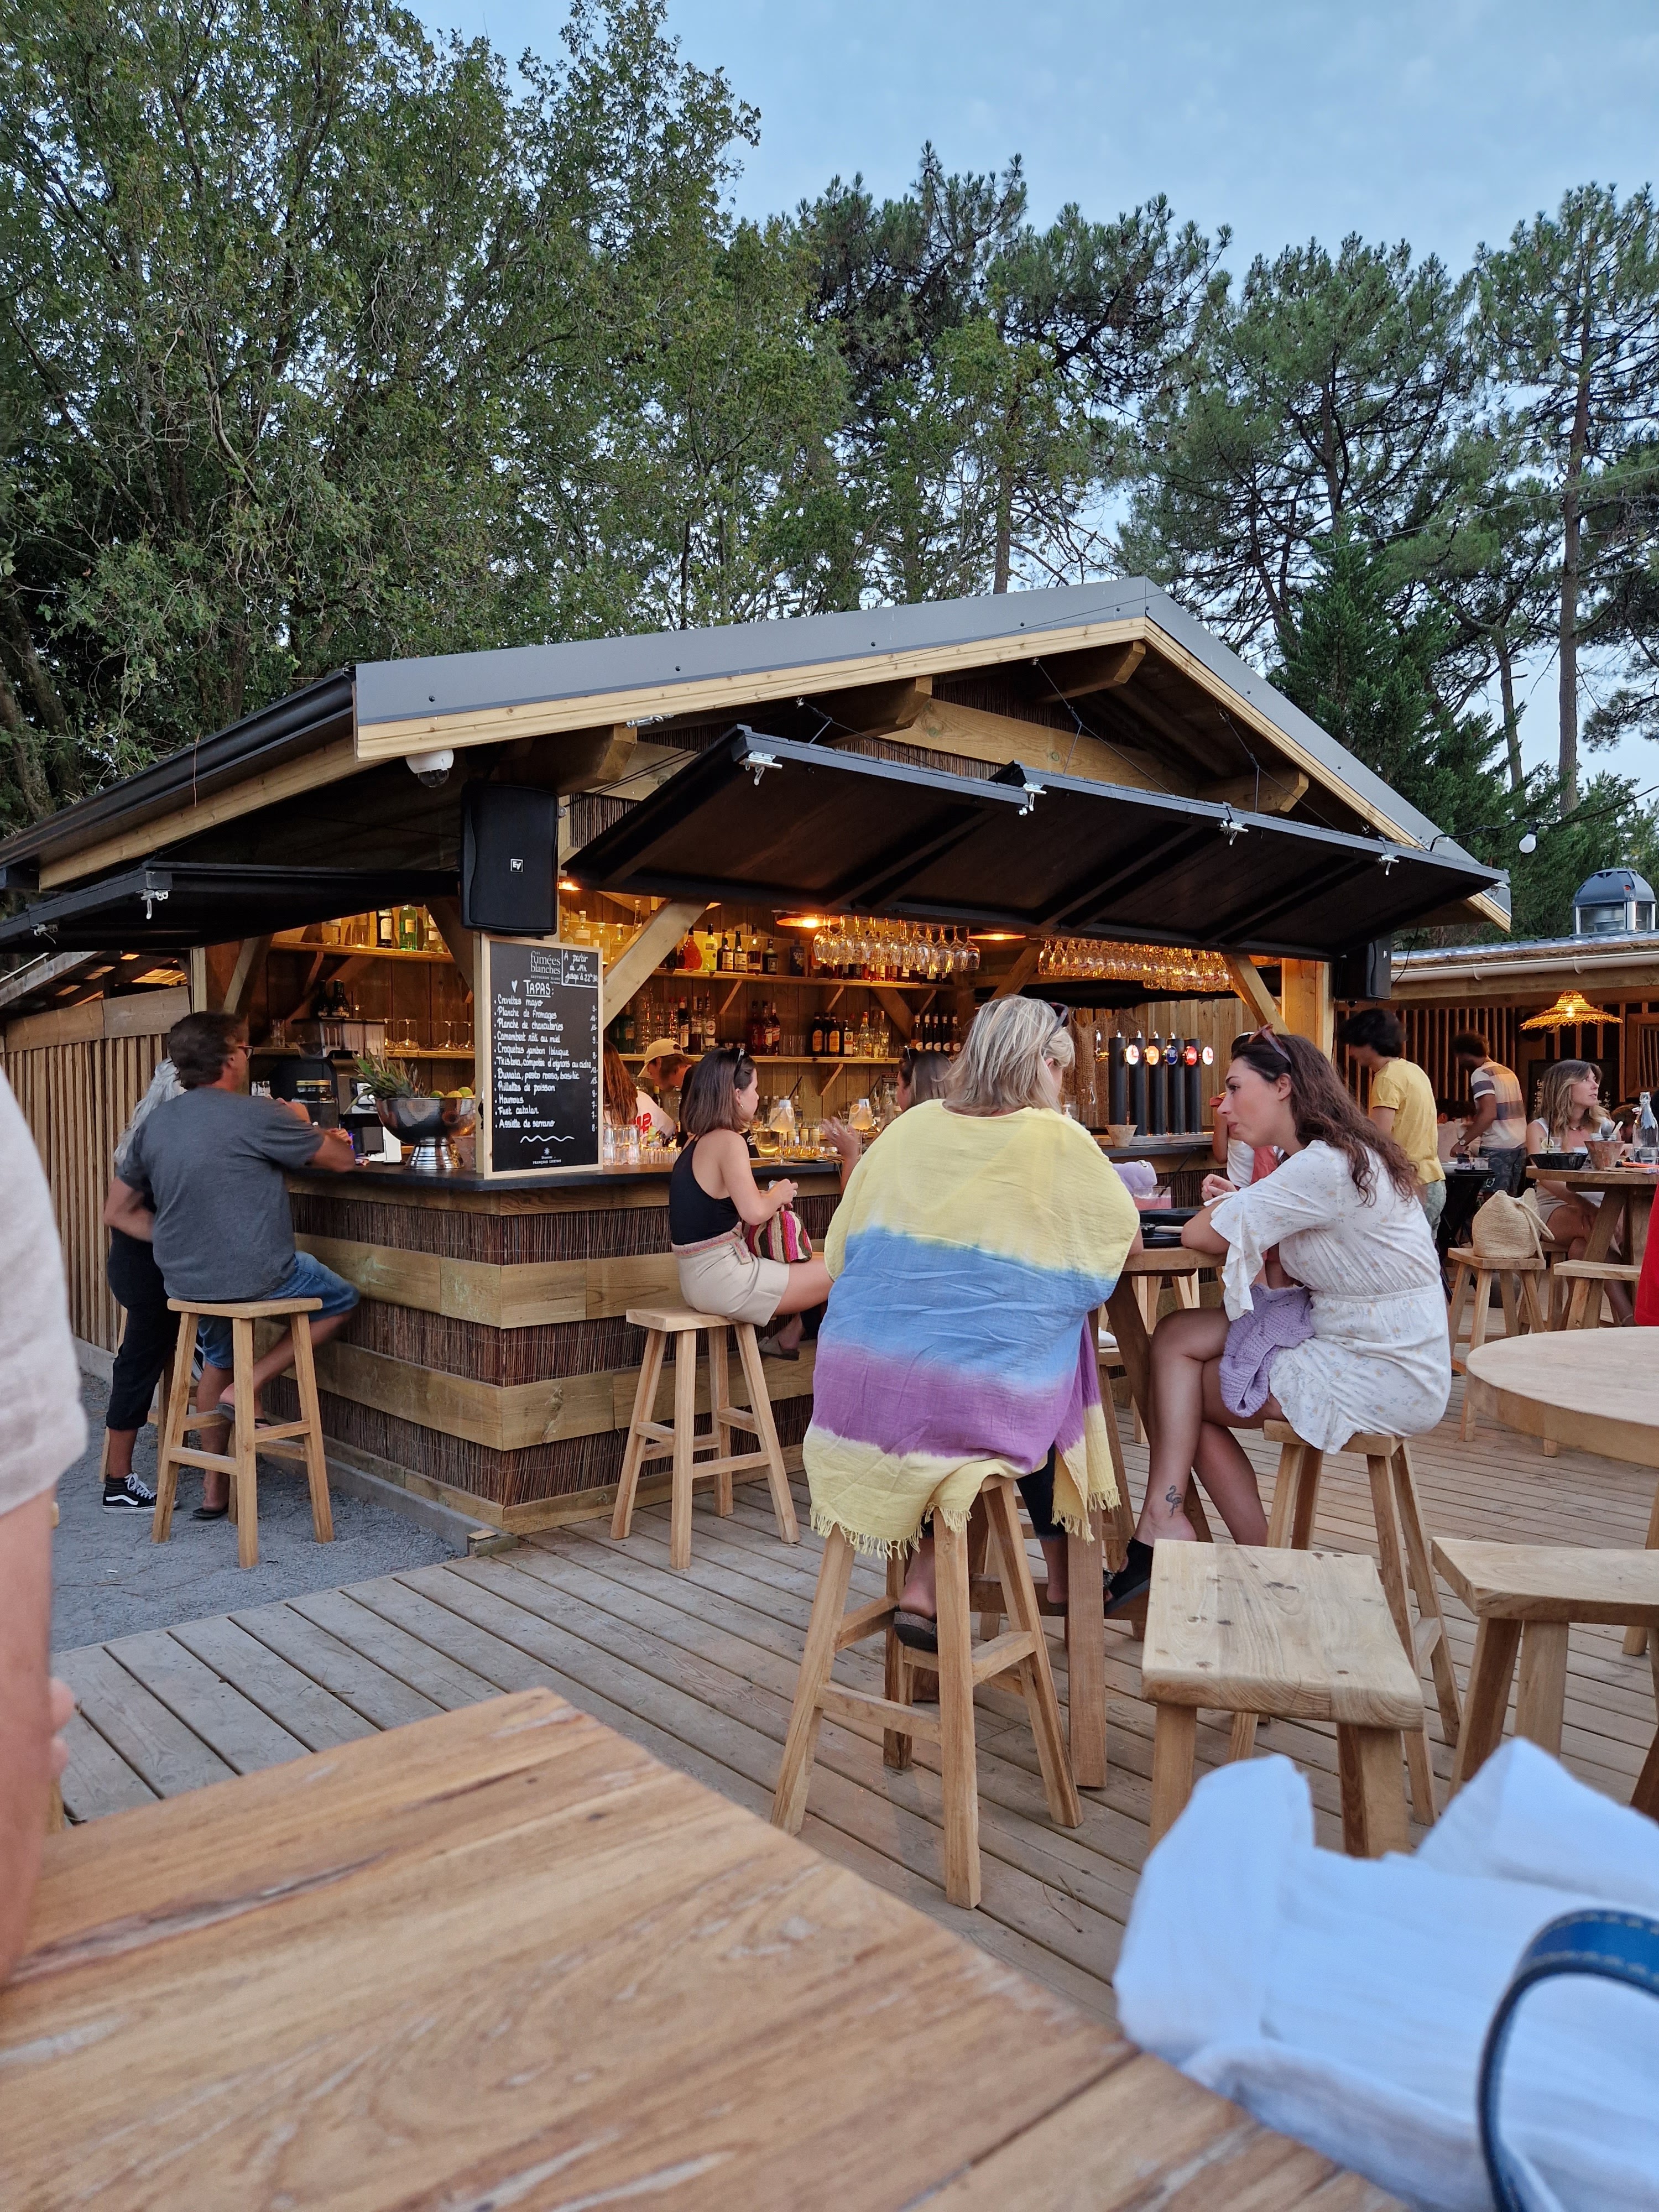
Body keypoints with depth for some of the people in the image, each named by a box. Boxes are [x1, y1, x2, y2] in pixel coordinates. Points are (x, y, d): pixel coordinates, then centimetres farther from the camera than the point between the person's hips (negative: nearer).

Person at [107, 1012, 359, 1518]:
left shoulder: (154, 1123, 4)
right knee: (340, 1299, 21)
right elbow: (343, 1160, -4)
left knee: (218, 1358, 33)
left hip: (184, 1280, 7)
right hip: (253, 1278, -6)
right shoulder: (258, 1115, -15)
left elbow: (121, 1211, 10)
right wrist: (303, 1124, 14)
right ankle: (250, 1385, 8)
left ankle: (215, 1490, 35)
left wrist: (182, 1246, 10)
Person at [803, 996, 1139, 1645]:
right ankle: (1063, 1584, 36)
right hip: (972, 1397, -4)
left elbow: (840, 1248, 12)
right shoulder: (1057, 1140, -3)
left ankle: (925, 1583, 23)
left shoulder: (912, 1125, 7)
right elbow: (1125, 1230, 12)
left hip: (858, 1383, 4)